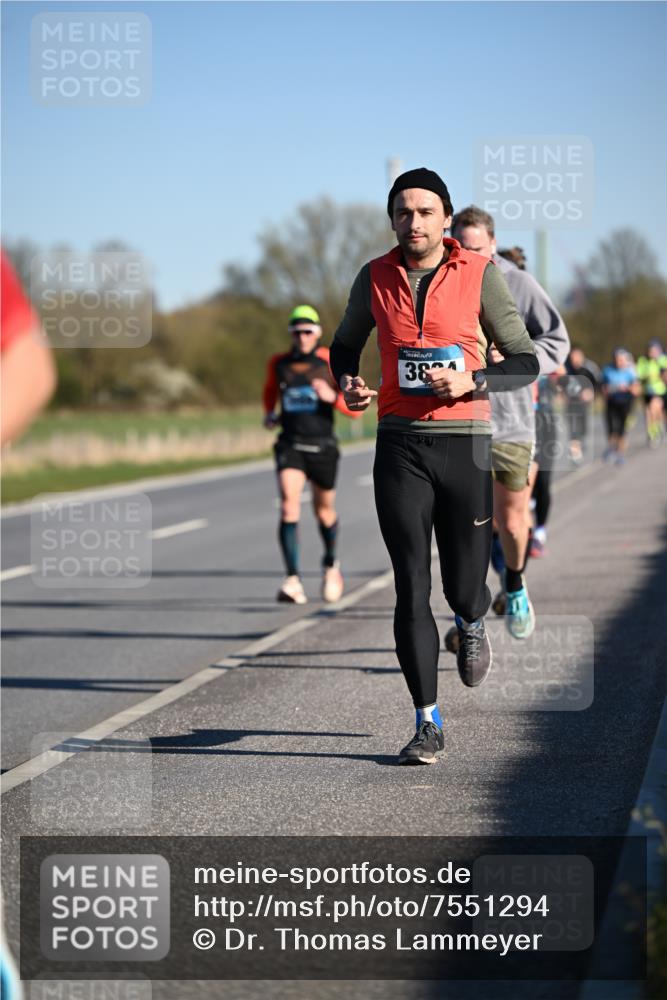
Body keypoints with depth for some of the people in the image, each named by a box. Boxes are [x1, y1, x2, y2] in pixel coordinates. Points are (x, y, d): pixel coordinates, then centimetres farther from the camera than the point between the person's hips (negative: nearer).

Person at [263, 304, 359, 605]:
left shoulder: (331, 363, -4)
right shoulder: (278, 364, 4)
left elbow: (356, 408, -5)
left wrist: (332, 397, -23)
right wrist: (269, 414, 9)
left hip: (322, 447, -1)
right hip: (290, 445, 1)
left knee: (324, 511, 14)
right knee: (289, 506, -19)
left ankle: (331, 564, 44)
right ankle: (293, 581, -24)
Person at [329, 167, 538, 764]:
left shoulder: (479, 274, -2)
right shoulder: (375, 278, 5)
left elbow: (525, 361, 2)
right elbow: (344, 345, 22)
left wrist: (474, 381, -16)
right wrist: (347, 382, 0)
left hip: (465, 444, -1)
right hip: (400, 445, 1)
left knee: (464, 588, 5)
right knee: (412, 590, -5)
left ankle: (471, 624, 44)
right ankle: (428, 723, 1)